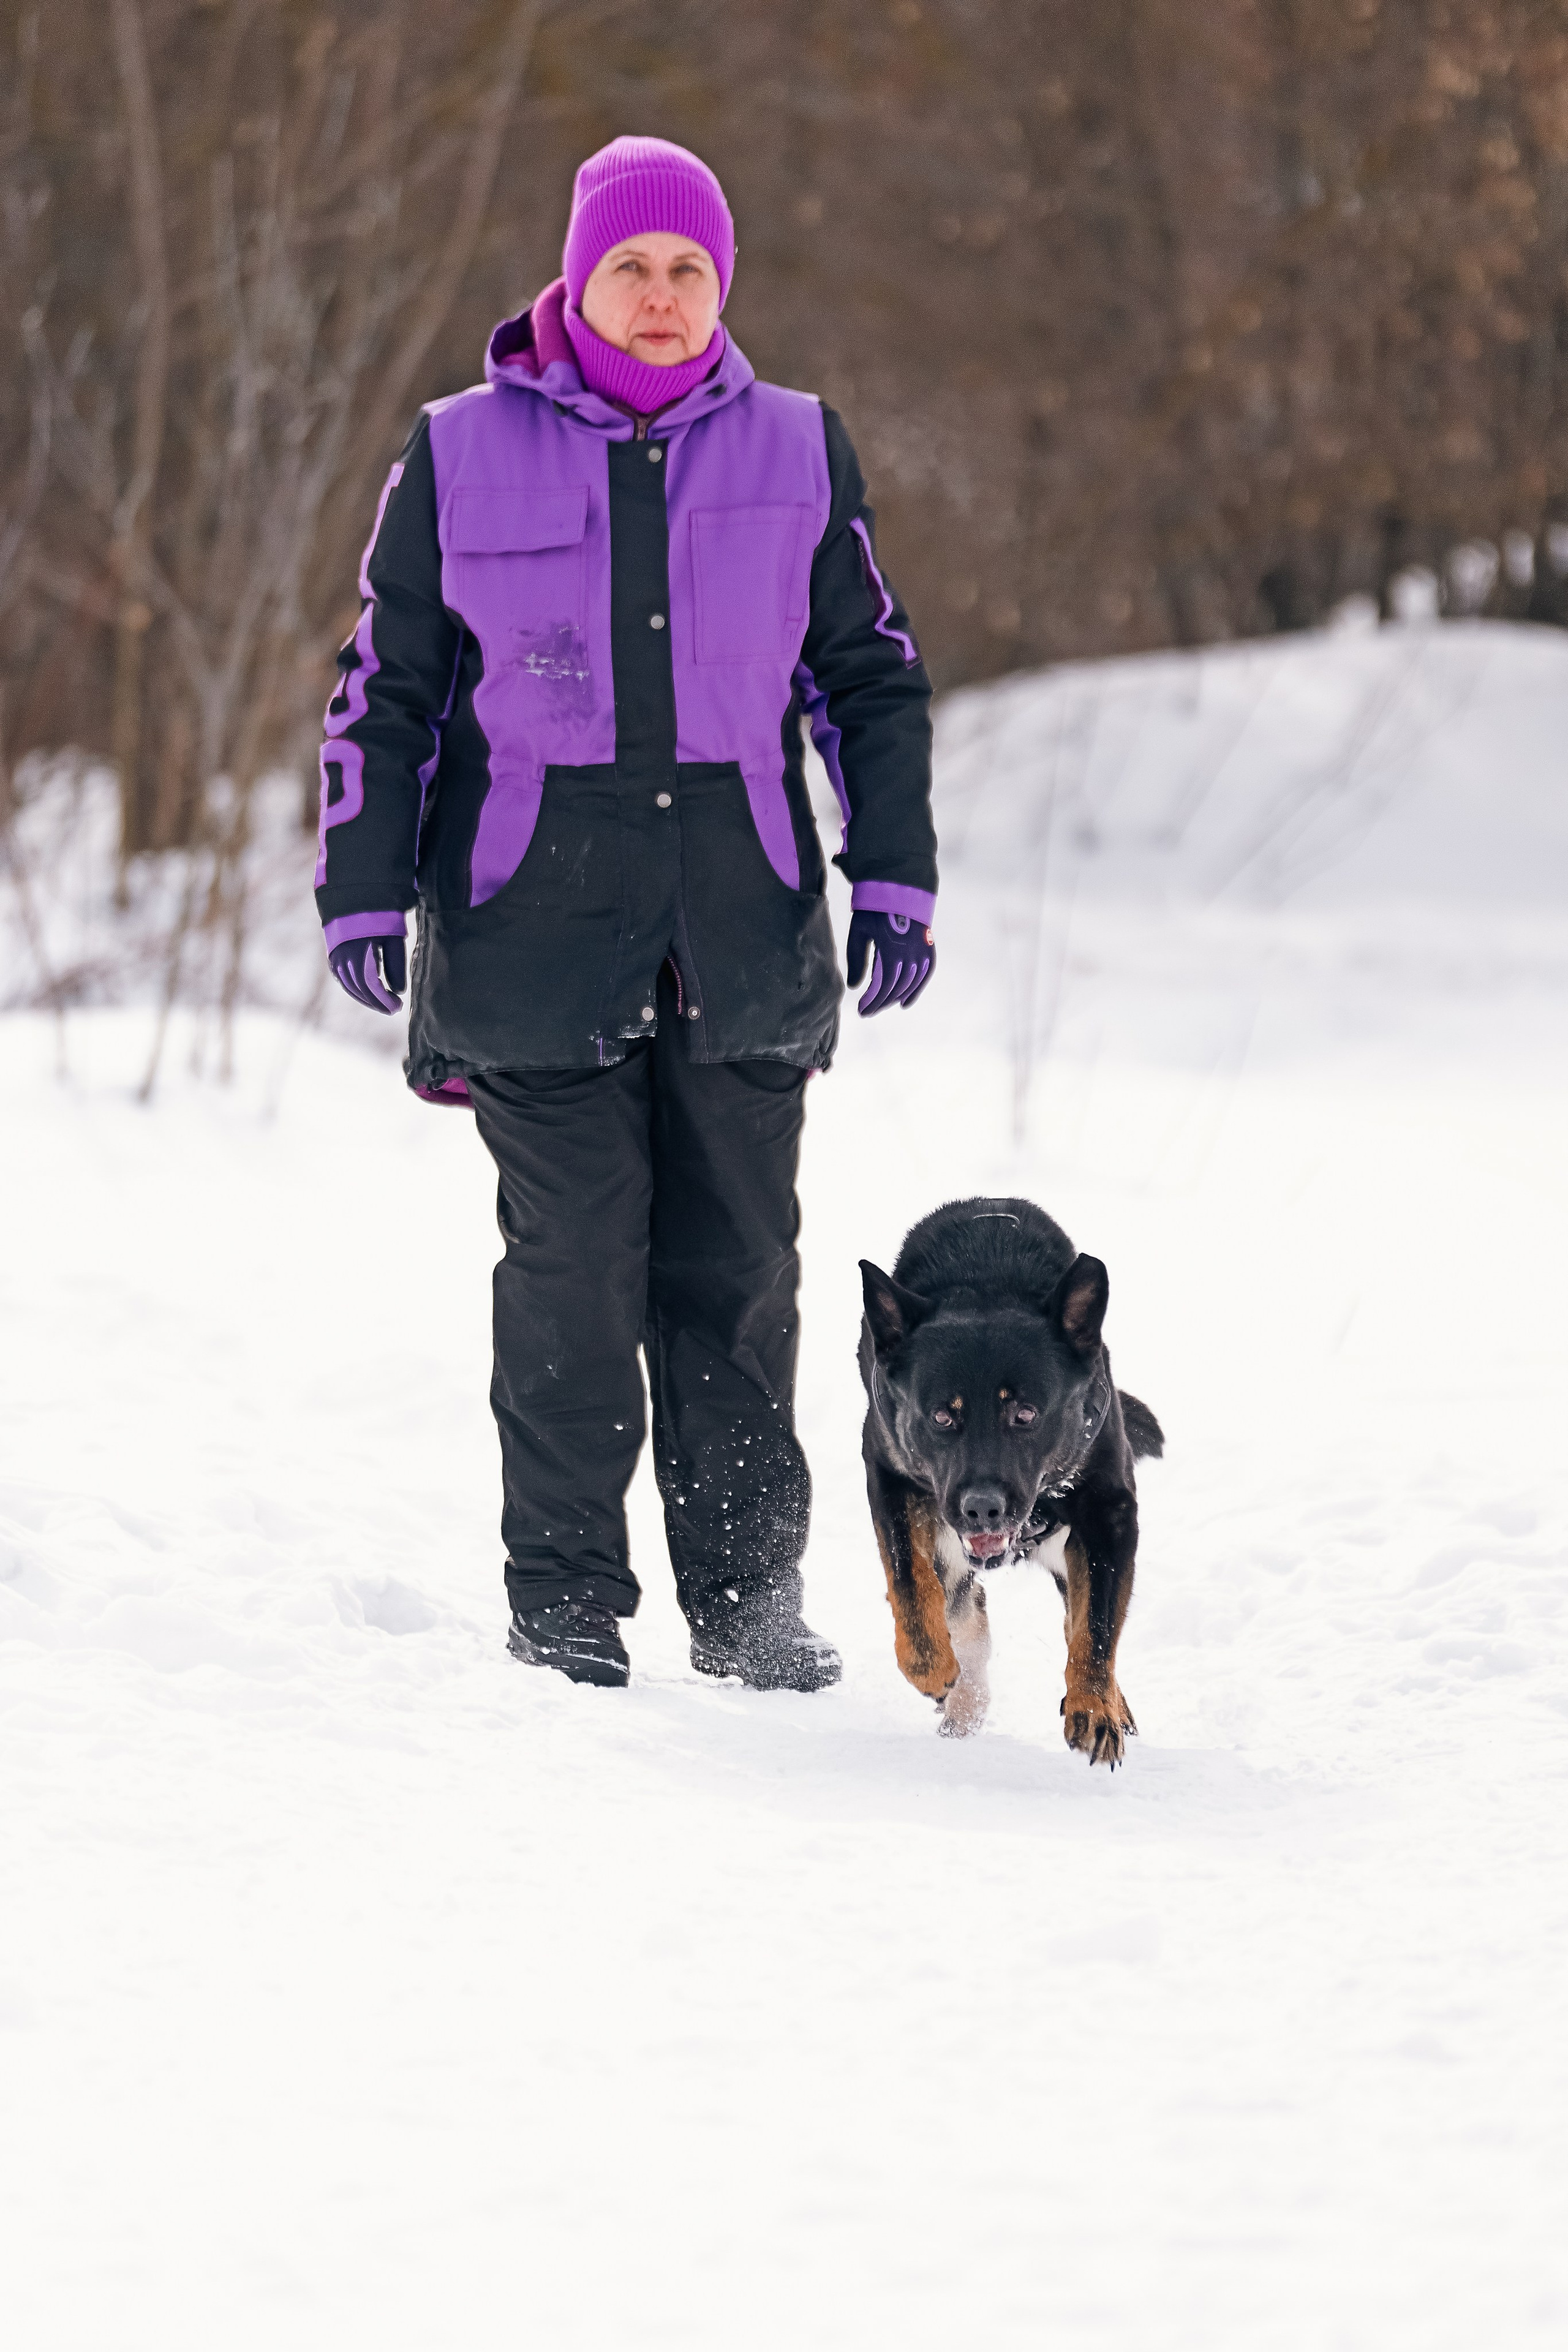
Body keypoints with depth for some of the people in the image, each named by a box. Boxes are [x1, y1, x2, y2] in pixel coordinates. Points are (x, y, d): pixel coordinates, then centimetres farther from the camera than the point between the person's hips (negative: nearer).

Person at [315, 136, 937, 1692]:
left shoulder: (795, 455, 9)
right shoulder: (461, 458, 4)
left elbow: (871, 679, 15)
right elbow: (385, 689, 8)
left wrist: (895, 882, 7)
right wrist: (365, 894, 2)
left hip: (742, 933, 2)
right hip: (537, 925, -2)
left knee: (738, 1271, 3)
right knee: (572, 1269, -4)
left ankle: (748, 1599, 10)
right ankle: (565, 1597, 5)